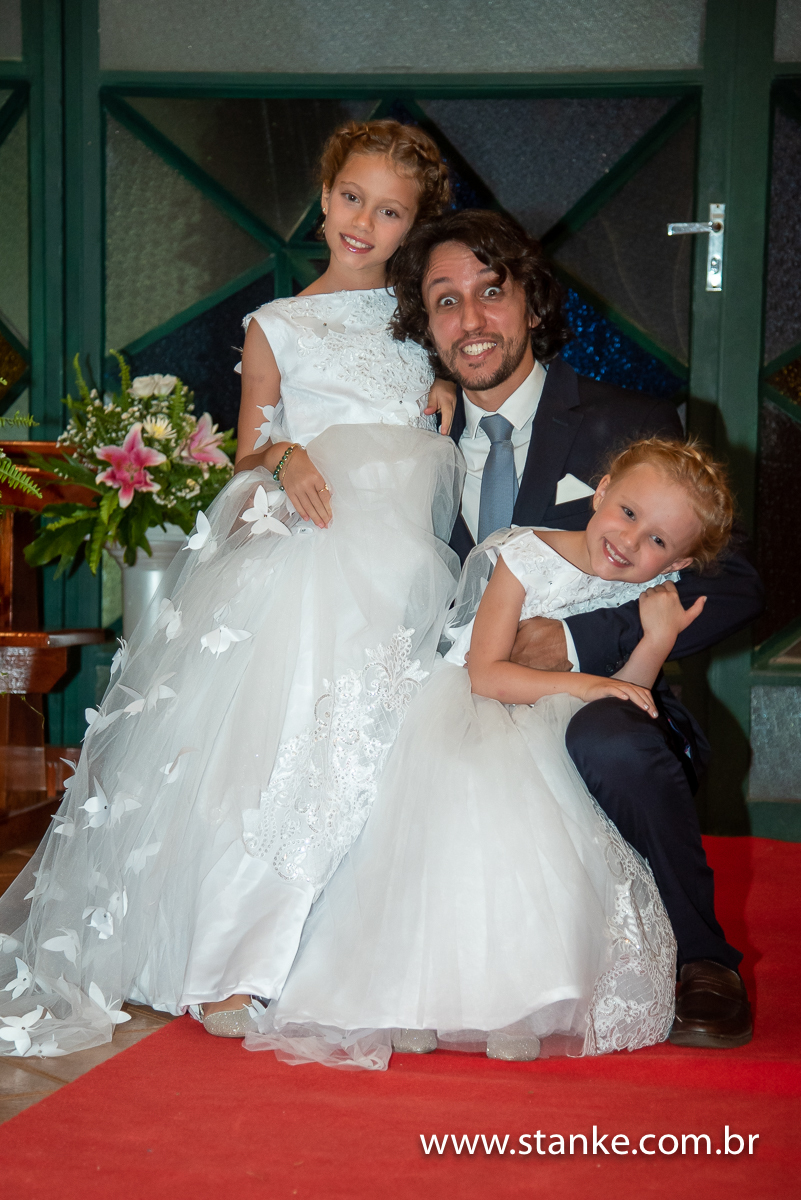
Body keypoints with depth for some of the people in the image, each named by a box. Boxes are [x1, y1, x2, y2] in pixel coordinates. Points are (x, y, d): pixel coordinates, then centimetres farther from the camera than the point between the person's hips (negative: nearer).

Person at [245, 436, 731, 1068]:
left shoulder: (648, 592, 4)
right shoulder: (526, 558, -10)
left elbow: (621, 700, 3)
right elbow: (486, 674, -17)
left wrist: (659, 641, -11)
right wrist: (578, 683, -23)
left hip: (554, 740, 4)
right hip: (475, 719, -4)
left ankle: (518, 1008, -15)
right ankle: (420, 997, -23)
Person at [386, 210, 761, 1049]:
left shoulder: (629, 428, 0)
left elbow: (731, 586, -7)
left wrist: (577, 642, -19)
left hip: (595, 705, -4)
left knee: (609, 745, -37)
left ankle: (702, 964, -11)